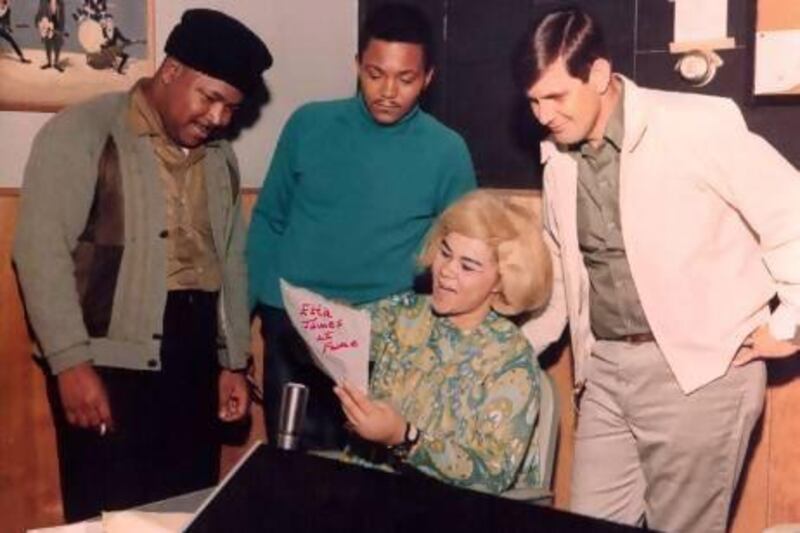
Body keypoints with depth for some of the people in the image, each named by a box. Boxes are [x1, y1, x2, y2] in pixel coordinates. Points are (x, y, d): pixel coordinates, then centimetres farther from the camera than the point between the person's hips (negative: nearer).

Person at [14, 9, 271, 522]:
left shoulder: (220, 157, 16)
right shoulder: (83, 133, -5)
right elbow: (41, 249, -13)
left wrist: (234, 361, 16)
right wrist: (71, 362, -18)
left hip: (195, 359, 6)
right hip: (111, 359, -6)